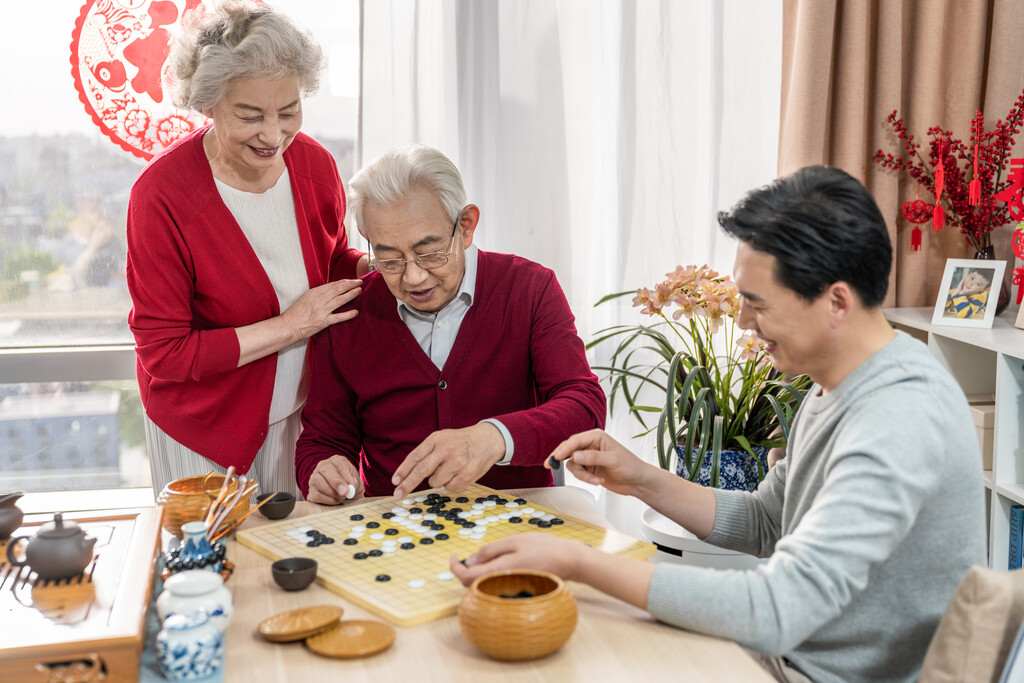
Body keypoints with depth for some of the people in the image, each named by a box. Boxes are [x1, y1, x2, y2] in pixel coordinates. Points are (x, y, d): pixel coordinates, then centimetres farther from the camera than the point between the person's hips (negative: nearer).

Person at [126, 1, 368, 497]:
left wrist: (380, 265, -13)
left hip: (300, 411, 4)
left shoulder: (314, 163, -9)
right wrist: (290, 325, -23)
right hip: (203, 425, -4)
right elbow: (163, 353, -20)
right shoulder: (161, 193, -22)